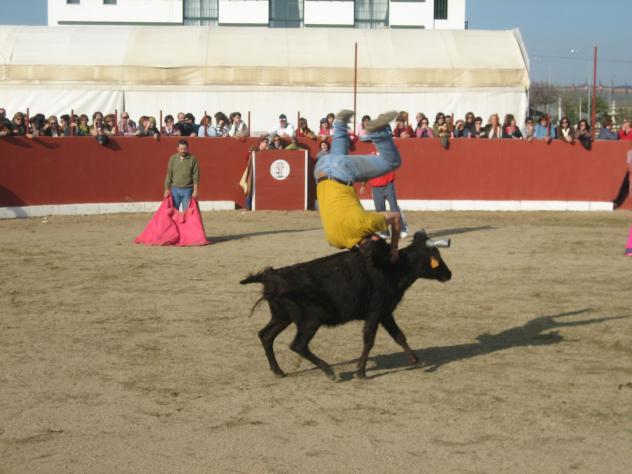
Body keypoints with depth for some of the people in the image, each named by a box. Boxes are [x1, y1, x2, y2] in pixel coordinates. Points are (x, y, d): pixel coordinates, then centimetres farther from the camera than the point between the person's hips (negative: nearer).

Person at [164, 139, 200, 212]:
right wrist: (167, 189, 4)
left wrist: (195, 190, -8)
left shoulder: (193, 159, -3)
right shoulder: (173, 158, 3)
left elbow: (196, 176, -3)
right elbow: (169, 174, 6)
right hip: (175, 189, 2)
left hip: (187, 190, -2)